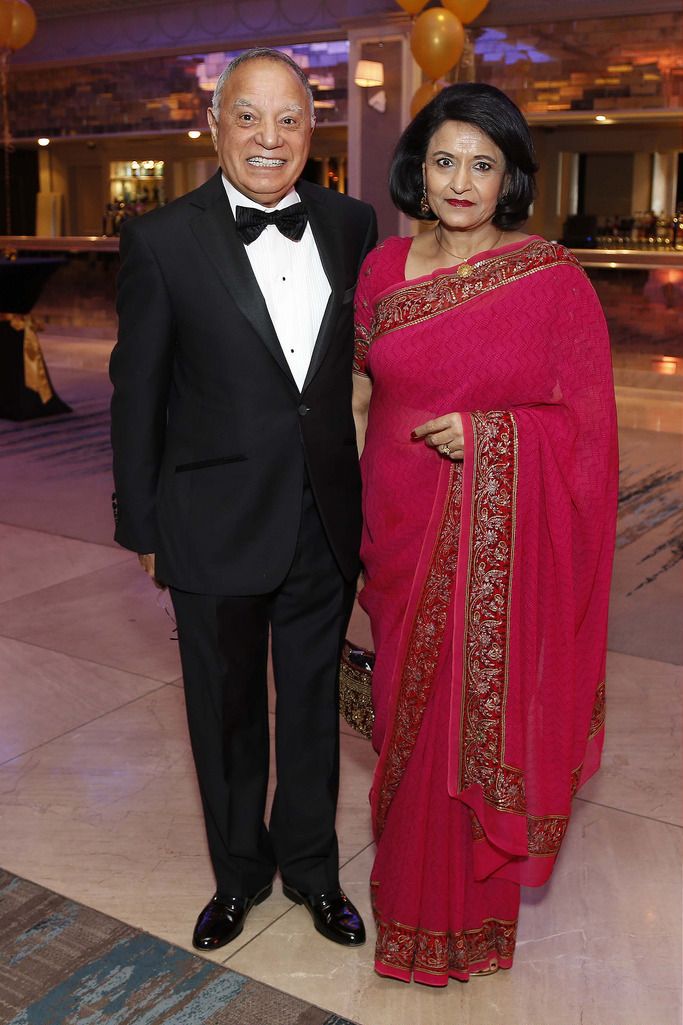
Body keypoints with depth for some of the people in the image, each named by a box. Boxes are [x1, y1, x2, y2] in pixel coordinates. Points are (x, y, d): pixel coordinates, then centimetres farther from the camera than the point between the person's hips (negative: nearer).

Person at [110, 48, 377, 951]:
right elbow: (137, 392, -4)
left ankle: (313, 869, 41)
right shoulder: (163, 240, -8)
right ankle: (239, 872, 41)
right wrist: (142, 526, -1)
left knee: (313, 703, 18)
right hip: (216, 525, -2)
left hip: (326, 521, 3)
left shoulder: (352, 225, 0)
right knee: (226, 709, 16)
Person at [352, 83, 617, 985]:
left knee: (487, 720, 6)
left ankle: (474, 906, 31)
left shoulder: (554, 279, -7)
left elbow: (588, 423, -4)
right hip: (406, 533, 3)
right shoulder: (384, 268, 4)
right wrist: (354, 522, 7)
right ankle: (414, 890, 39)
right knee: (411, 716, 15)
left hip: (504, 545, -3)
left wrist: (490, 432, -19)